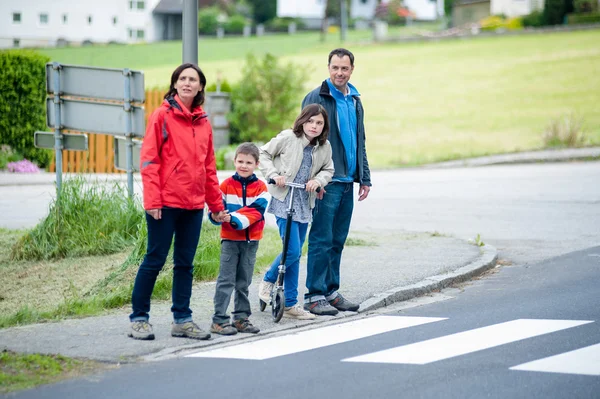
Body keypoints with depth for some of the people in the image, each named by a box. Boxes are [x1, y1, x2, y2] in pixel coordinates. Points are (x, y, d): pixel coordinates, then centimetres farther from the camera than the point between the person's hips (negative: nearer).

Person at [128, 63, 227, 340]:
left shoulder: (203, 122, 12)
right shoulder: (163, 115, -4)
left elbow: (209, 166, 17)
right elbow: (149, 159, -9)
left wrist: (216, 205, 16)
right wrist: (152, 200, -16)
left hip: (194, 204, 6)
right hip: (165, 203, -6)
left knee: (185, 263, 10)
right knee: (155, 260, -2)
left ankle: (182, 320, 17)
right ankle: (139, 318, 7)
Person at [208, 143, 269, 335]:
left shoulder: (260, 187, 1)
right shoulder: (226, 185, 0)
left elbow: (256, 211, -11)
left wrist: (234, 218, -23)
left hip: (250, 241, 2)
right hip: (230, 240, -2)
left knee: (243, 282, 11)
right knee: (226, 280, -6)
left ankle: (241, 318, 20)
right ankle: (219, 320, -6)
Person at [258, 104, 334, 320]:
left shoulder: (324, 147, 3)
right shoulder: (287, 138, -9)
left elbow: (328, 169, 16)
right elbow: (264, 154, 1)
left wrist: (318, 180, -5)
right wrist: (273, 174, -13)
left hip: (304, 203, 5)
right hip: (284, 202, -5)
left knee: (295, 253, 10)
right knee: (292, 251, -15)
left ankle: (290, 304, 16)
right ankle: (268, 280, 12)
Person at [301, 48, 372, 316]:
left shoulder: (355, 101, 17)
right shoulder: (316, 98, -6)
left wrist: (364, 178, 19)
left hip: (347, 182, 7)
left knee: (337, 241, 11)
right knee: (322, 240, -7)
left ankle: (331, 292, 17)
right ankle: (314, 296, -3)